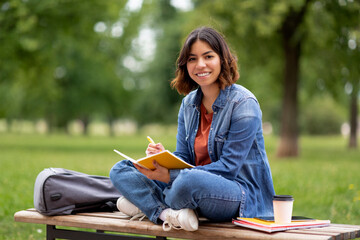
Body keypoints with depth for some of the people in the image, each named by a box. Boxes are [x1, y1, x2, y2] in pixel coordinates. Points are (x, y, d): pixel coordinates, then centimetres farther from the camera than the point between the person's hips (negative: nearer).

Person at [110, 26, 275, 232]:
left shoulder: (243, 104, -13)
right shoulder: (189, 103, 9)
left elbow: (228, 167, -18)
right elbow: (184, 159, 9)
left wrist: (170, 176, -25)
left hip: (243, 194, -7)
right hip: (201, 185, 7)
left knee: (190, 181, -41)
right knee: (120, 170, 0)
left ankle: (149, 203, -8)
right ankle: (168, 213, -24)